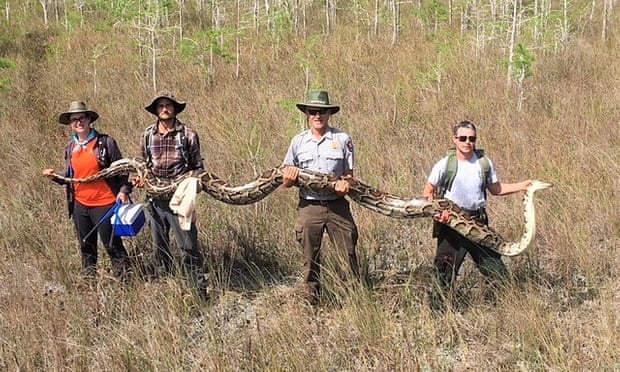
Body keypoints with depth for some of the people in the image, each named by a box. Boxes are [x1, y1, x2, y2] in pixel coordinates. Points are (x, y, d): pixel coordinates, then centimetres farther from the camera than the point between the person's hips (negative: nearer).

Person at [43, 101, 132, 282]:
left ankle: (125, 279, 8)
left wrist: (124, 190, -15)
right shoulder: (70, 147, 8)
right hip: (80, 204, 6)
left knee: (112, 245, -1)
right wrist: (55, 176, -2)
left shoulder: (105, 142, -7)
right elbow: (69, 175, 16)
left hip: (104, 204, -5)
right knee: (86, 247, 16)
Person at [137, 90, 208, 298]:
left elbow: (198, 167, 4)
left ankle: (201, 290, -2)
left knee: (188, 246, -7)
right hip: (156, 200, 4)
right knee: (159, 248, 13)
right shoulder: (147, 135, 8)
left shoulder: (188, 134, -1)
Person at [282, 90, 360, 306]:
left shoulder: (342, 140, 3)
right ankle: (311, 302, 16)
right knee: (310, 258, 7)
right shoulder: (298, 142, 7)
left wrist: (346, 184, -16)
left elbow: (349, 173, 7)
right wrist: (289, 179, -12)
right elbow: (286, 180, 11)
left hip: (337, 205, -1)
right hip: (309, 206, 1)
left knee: (348, 254, -1)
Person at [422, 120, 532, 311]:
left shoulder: (484, 163, 3)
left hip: (478, 223, 4)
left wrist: (522, 186, 6)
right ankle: (436, 309, 9)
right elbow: (428, 192, -2)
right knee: (445, 270, -3)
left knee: (496, 269, 7)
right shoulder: (445, 164, -8)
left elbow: (495, 188, 16)